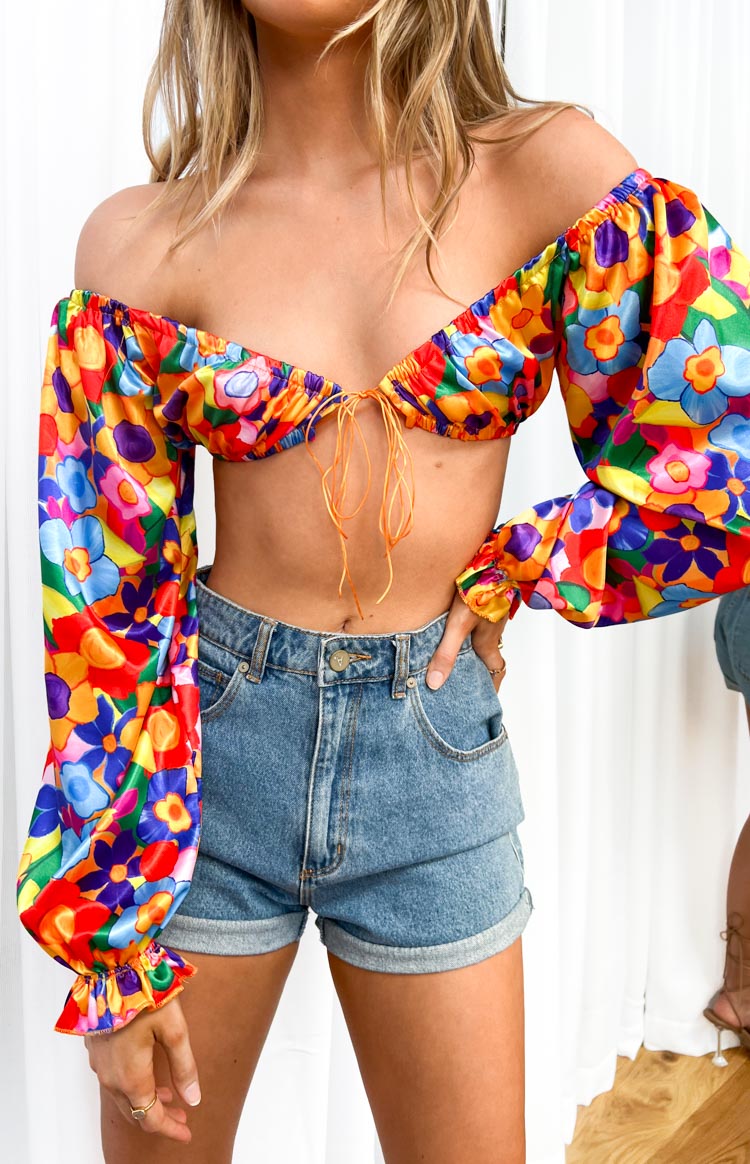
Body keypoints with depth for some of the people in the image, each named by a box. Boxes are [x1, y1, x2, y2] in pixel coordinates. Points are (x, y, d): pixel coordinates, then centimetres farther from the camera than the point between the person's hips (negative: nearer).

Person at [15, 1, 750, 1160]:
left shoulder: (549, 172, -4)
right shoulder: (141, 241, -4)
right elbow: (109, 593, -4)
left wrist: (504, 578, -3)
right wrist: (115, 948, -4)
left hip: (434, 753, 1)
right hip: (205, 747, 0)